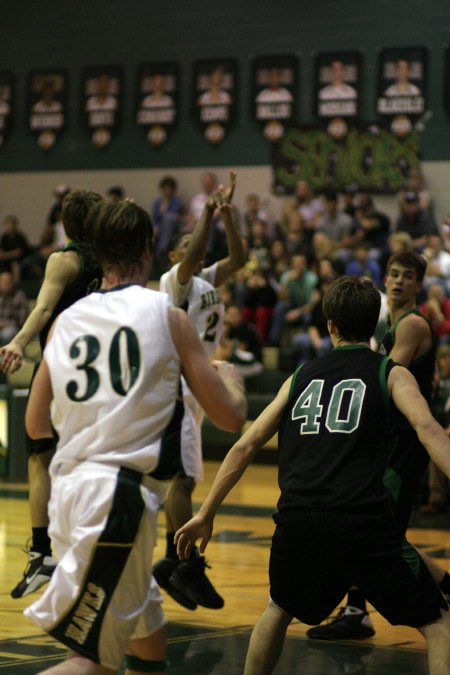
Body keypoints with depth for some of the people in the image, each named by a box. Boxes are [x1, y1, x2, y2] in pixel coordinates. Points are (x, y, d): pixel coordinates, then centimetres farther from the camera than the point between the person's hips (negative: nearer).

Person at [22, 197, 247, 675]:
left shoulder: (66, 320, 11)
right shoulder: (167, 316, -1)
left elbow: (35, 425, 20)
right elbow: (230, 417, 3)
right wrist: (230, 376, 25)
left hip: (68, 487, 6)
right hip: (119, 493, -6)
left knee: (144, 620, 26)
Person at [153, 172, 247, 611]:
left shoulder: (207, 281, 16)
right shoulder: (175, 280, -8)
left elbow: (238, 258, 9)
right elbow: (191, 257, -27)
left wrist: (226, 212, 4)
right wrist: (207, 212, -22)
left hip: (196, 387, 9)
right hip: (176, 387, -9)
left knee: (181, 480, 12)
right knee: (183, 479, -11)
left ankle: (172, 563, 17)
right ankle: (191, 566, -13)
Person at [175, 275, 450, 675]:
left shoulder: (302, 376, 21)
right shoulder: (391, 374, 11)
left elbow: (245, 447, 19)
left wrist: (206, 515, 25)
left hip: (298, 521, 4)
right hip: (363, 520, -4)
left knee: (280, 608, 33)